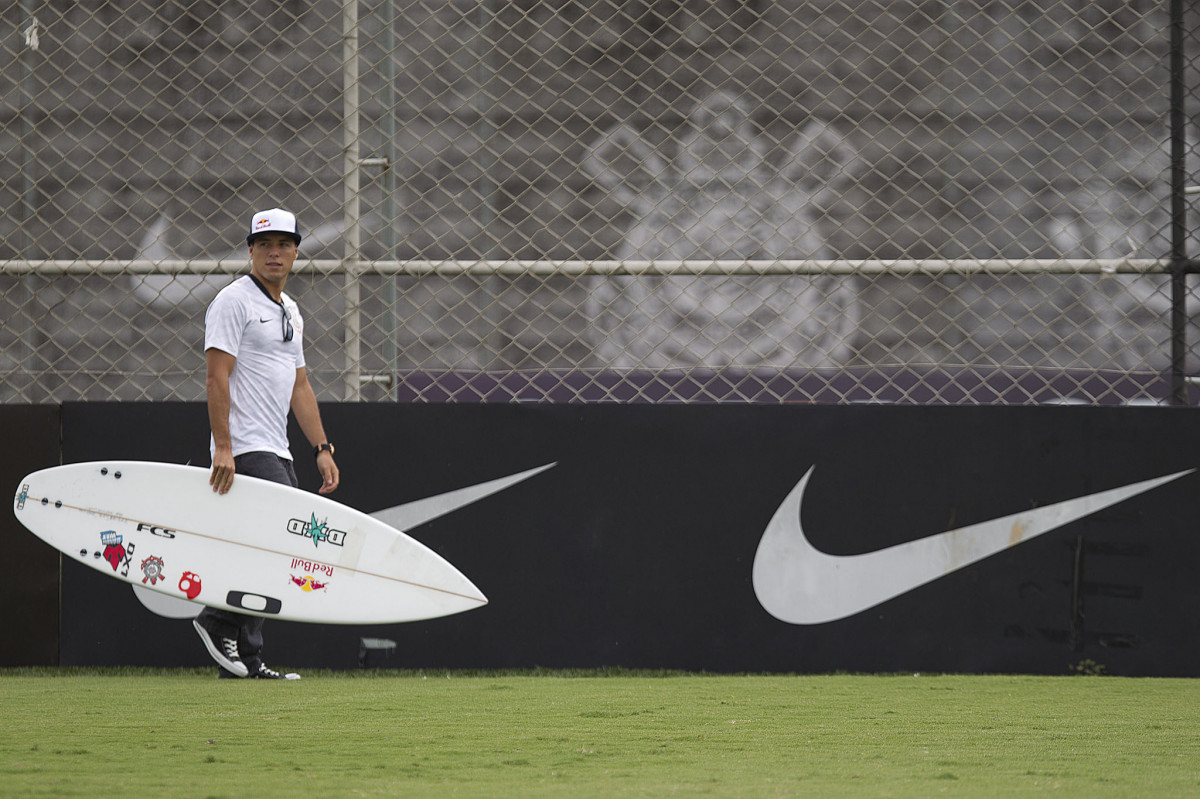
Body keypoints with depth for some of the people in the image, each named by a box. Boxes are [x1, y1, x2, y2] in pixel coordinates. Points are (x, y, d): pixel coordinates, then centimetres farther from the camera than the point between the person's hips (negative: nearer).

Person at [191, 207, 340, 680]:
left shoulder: (289, 312, 20)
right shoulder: (234, 301, -7)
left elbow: (299, 387, 25)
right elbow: (217, 377, -14)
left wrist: (322, 449, 17)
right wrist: (223, 446, -22)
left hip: (276, 451, 9)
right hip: (246, 447, -9)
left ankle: (245, 659, 7)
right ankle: (219, 619, -11)